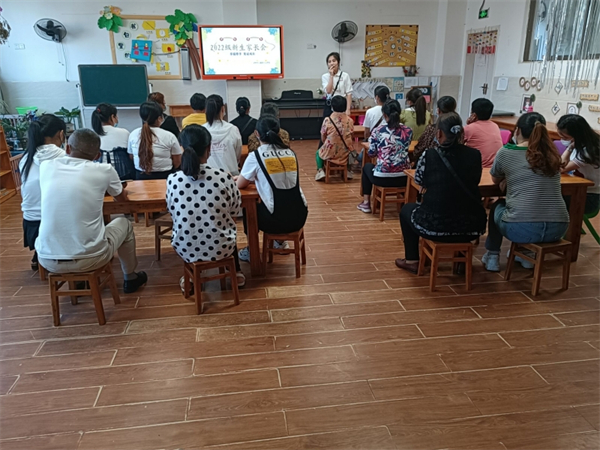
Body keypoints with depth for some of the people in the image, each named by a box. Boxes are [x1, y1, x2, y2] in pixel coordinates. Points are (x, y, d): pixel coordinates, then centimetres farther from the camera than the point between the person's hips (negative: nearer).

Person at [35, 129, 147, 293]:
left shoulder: (46, 167, 2)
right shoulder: (104, 170, -6)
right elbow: (121, 198, 16)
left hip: (47, 260, 4)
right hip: (89, 259, -3)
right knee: (124, 224, 24)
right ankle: (130, 278, 42)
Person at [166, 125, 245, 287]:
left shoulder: (172, 180, -12)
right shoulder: (223, 177, -16)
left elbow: (174, 214, 3)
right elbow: (234, 214, -2)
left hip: (186, 250, 1)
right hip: (221, 248, -1)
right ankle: (236, 274, 40)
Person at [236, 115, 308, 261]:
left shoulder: (255, 156, -7)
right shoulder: (290, 153, 8)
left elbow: (240, 185, 4)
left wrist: (252, 177, 24)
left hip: (276, 220, -4)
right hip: (299, 216, 4)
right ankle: (280, 242, 49)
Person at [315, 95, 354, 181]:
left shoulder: (327, 120, -13)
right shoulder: (350, 120, -5)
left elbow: (323, 139, -3)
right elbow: (351, 138, 5)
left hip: (330, 154, -2)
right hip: (345, 154, 2)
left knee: (318, 153, 31)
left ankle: (320, 170, 10)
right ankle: (347, 171, 28)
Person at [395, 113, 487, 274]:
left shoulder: (429, 155, -10)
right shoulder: (475, 155, -2)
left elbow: (420, 181, 7)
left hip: (435, 226, -3)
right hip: (471, 227, 4)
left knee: (407, 209, 28)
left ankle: (412, 261, 33)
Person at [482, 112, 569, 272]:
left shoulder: (506, 152, 0)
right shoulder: (552, 154, 11)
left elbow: (495, 180, 19)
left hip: (521, 228, -4)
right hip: (557, 228, 4)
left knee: (497, 206, 31)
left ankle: (492, 257, 35)